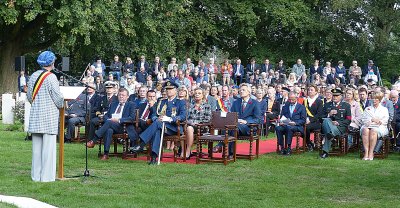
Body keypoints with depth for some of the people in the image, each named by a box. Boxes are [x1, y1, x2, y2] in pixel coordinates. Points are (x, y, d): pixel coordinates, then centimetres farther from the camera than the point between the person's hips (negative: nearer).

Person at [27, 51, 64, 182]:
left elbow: (29, 96, 12)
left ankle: (36, 175, 15)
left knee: (37, 146, 10)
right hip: (49, 117, -6)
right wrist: (62, 105, 8)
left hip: (35, 116, 6)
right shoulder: (51, 77, -13)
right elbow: (57, 97, -12)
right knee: (48, 145, -2)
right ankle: (47, 175, -1)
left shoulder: (33, 76, 6)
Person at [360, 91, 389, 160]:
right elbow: (363, 119, 14)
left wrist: (379, 121, -9)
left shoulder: (384, 109, 24)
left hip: (379, 127, -2)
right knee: (365, 130, -37)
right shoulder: (367, 109, 29)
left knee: (373, 130, -39)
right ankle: (366, 152, -43)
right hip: (367, 126, 2)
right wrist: (372, 119, -3)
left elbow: (385, 121, 11)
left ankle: (371, 153, -42)